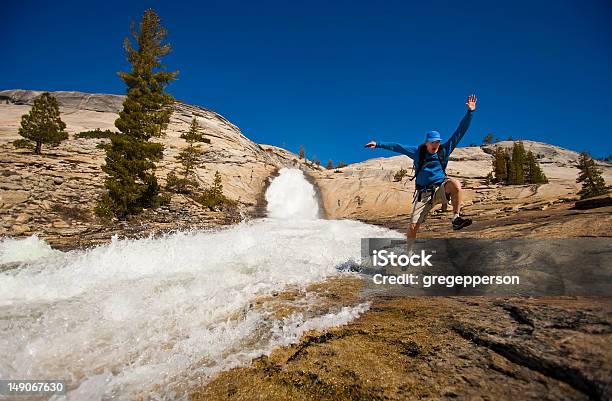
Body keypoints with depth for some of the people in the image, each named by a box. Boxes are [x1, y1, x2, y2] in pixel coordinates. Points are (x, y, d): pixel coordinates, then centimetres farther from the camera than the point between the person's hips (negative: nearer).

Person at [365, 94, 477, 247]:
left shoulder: (444, 150, 2)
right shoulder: (418, 152, 1)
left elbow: (459, 133, 0)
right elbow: (397, 147, 4)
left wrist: (470, 112, -5)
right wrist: (378, 144, 2)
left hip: (440, 188, 0)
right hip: (423, 193, 0)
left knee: (455, 184, -34)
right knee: (413, 226, -5)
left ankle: (456, 219, -23)